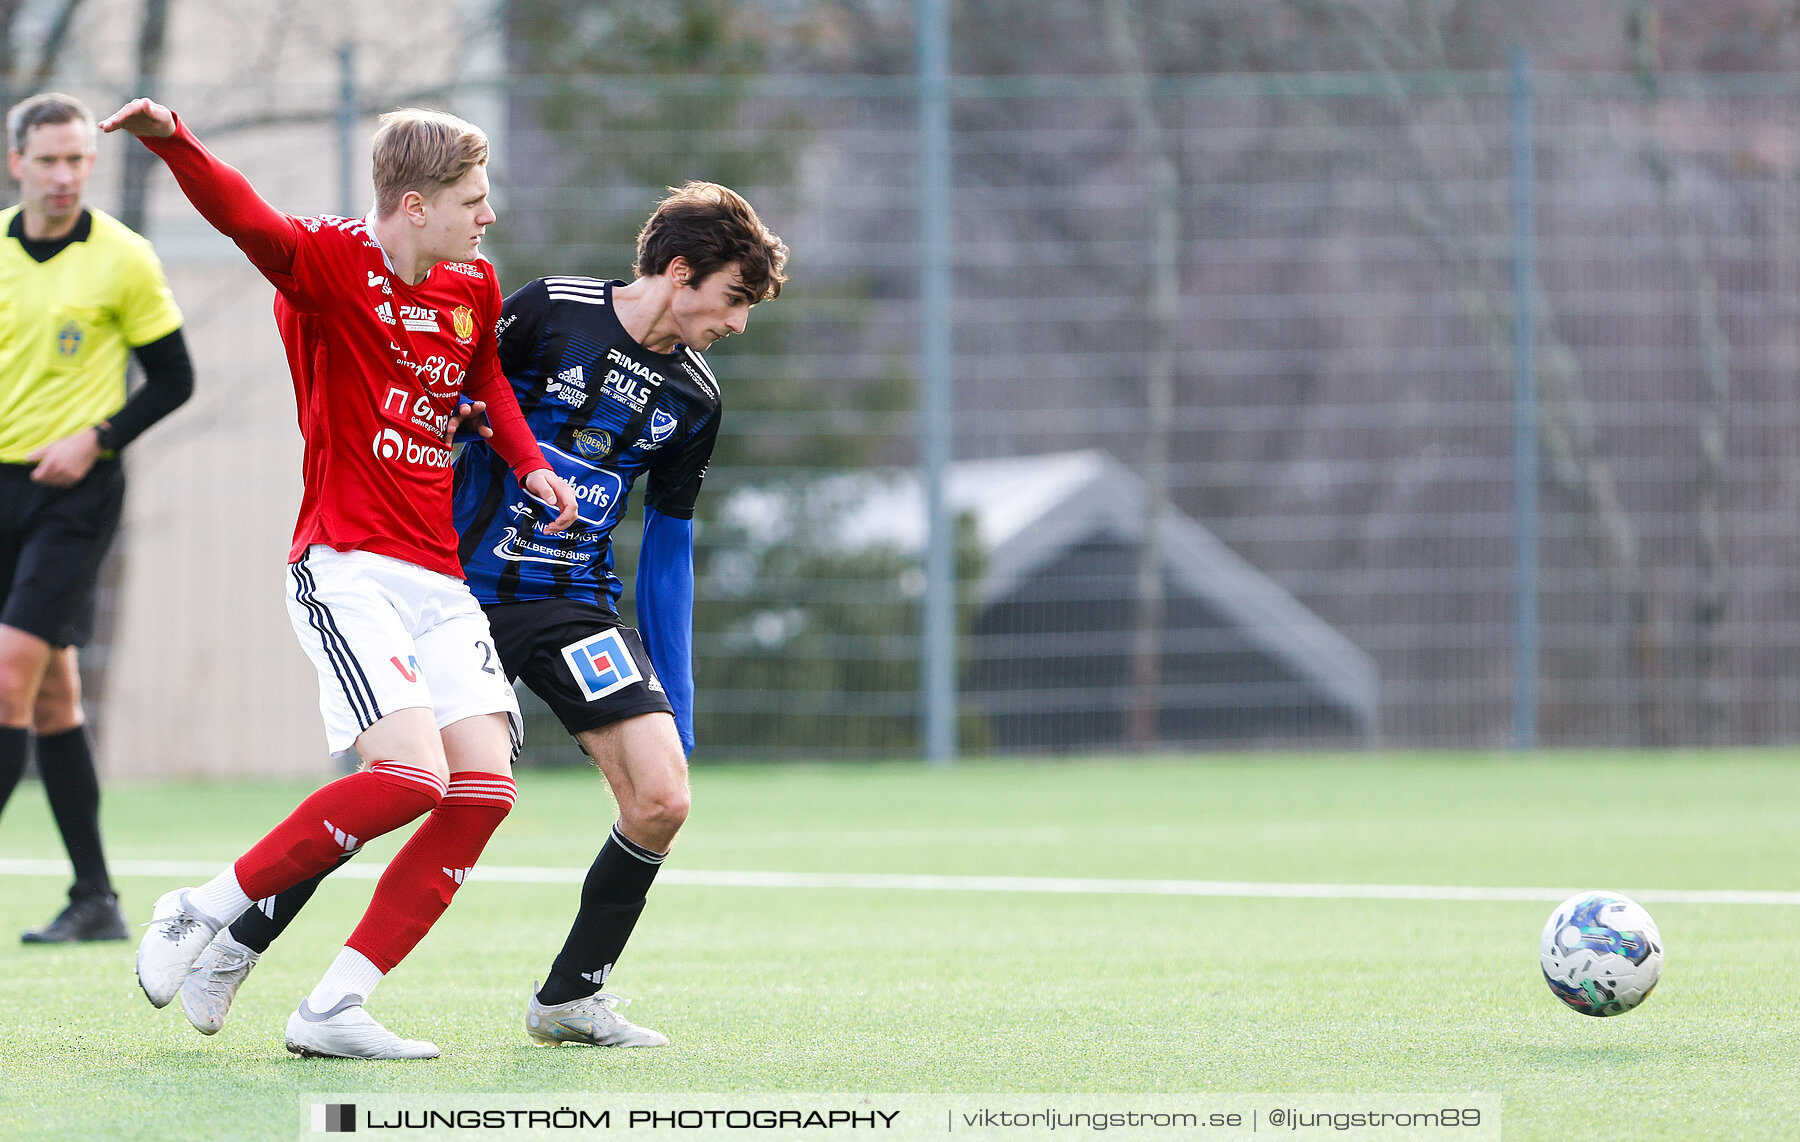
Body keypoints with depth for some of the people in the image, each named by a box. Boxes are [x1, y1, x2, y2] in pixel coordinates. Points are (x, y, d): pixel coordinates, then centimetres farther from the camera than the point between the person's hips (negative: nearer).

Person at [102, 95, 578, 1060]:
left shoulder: (475, 285, 12)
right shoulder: (330, 263, -9)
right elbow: (243, 217, -29)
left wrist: (529, 464, 17)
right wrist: (171, 140, -48)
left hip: (441, 580, 7)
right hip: (346, 570, -7)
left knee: (484, 788, -8)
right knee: (411, 774, -23)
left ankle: (331, 1010, -4)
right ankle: (201, 910, -5)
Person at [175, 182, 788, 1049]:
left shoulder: (693, 399, 6)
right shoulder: (552, 311, -8)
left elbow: (667, 550, 14)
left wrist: (676, 709, 13)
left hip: (577, 605, 4)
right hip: (465, 585, -4)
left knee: (660, 799, -12)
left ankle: (570, 996, 6)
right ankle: (235, 944, 14)